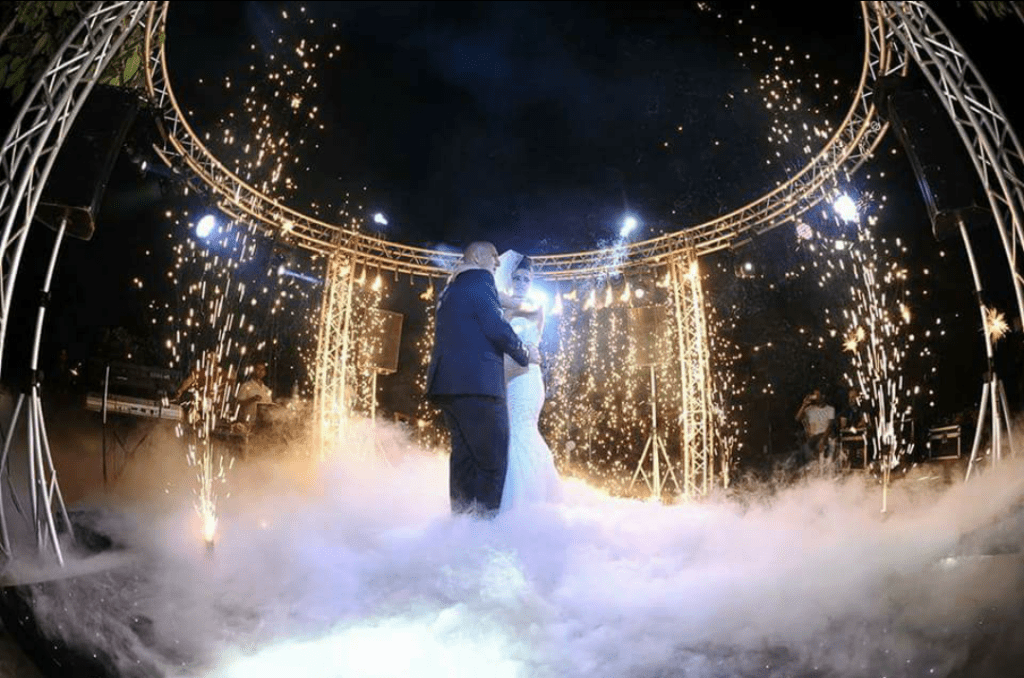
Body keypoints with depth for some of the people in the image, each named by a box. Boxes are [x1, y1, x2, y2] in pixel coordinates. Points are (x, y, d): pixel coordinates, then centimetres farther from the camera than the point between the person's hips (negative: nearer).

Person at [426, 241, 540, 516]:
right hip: (477, 383, -9)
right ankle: (487, 515, -9)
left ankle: (462, 515, 15)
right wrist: (525, 353, 3)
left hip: (447, 383, 9)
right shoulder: (479, 282, -4)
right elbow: (498, 328, -12)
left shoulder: (451, 290, 24)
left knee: (464, 454, 12)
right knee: (493, 458, -7)